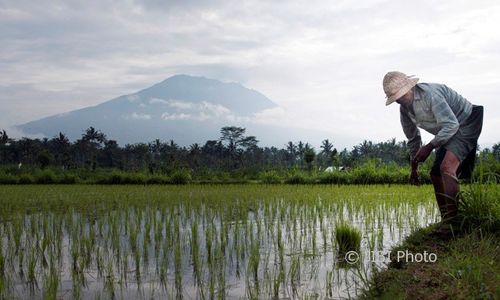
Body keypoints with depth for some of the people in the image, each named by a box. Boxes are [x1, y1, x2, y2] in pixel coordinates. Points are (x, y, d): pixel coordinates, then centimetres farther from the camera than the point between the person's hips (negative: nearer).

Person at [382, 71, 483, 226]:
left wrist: (430, 146, -29)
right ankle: (446, 222, 14)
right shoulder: (404, 109, 1)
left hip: (466, 124, -9)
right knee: (435, 174, 5)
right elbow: (413, 138, 16)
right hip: (448, 134, 9)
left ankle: (452, 220, -27)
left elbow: (451, 124, -29)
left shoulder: (429, 93, -27)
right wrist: (414, 167, 20)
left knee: (447, 167, -27)